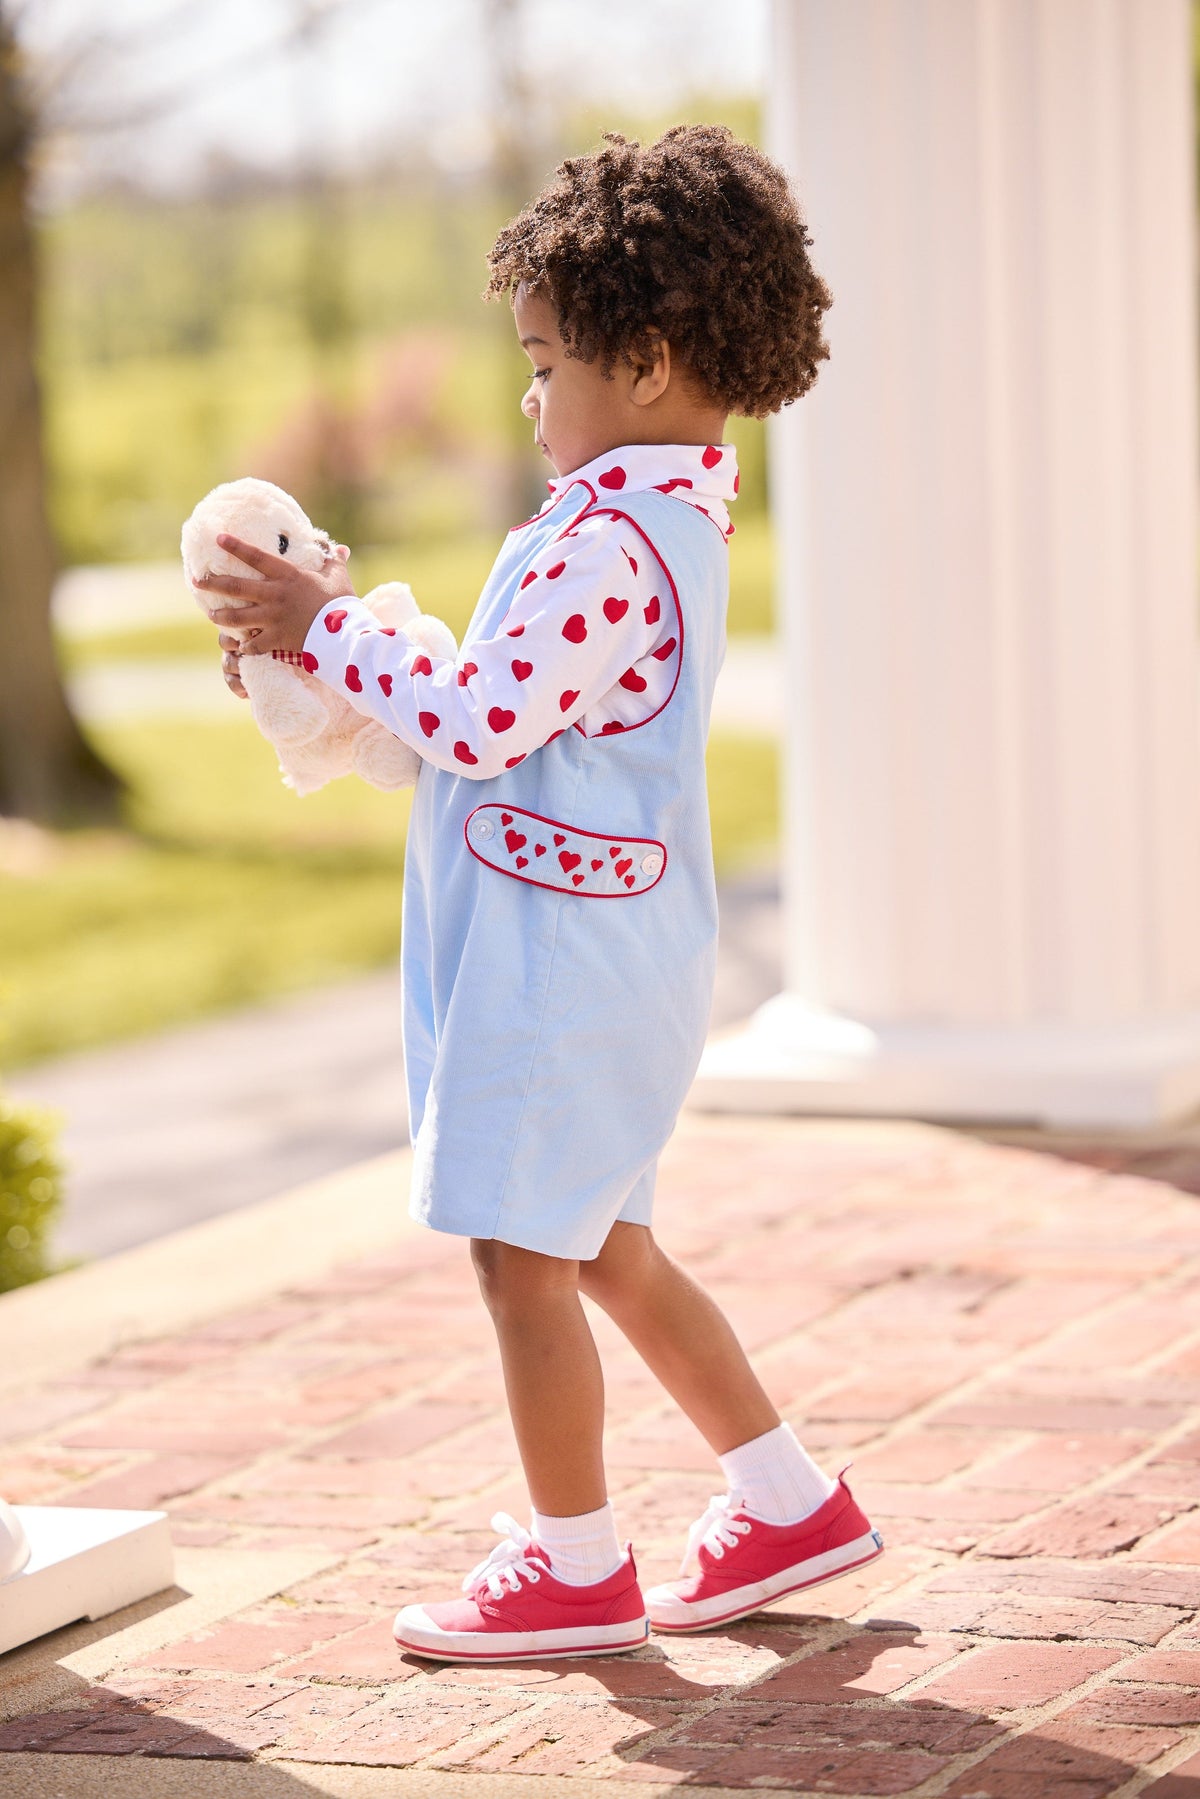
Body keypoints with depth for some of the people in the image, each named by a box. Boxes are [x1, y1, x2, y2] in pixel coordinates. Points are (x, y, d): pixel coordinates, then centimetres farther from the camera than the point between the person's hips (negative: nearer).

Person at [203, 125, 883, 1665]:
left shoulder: (608, 543, -20)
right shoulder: (663, 520, 13)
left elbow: (480, 723, -23)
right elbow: (513, 708, 17)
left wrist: (328, 632, -12)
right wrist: (339, 640, 11)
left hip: (563, 958, -11)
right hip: (613, 946, 11)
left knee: (521, 1253, -1)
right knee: (604, 1250, 18)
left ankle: (575, 1569, 10)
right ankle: (788, 1504, 25)